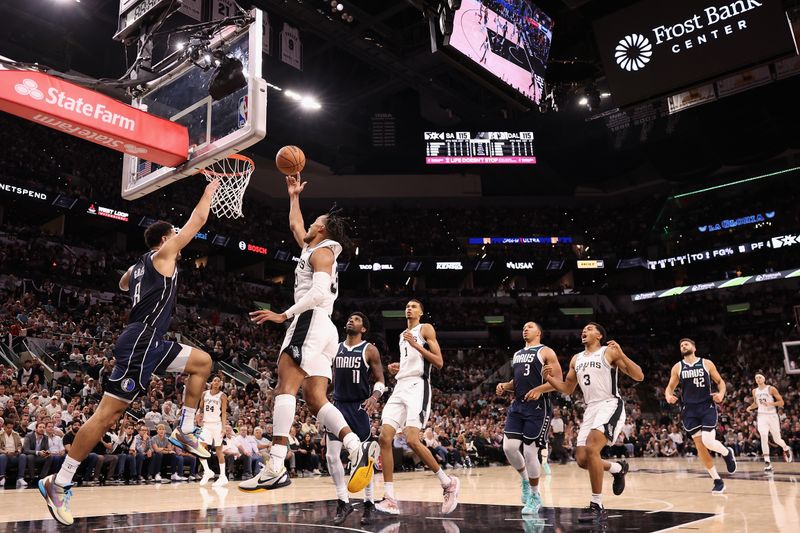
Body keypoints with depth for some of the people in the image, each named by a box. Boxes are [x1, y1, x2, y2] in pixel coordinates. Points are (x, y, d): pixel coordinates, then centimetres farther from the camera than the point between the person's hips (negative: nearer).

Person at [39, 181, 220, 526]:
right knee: (109, 412, -9)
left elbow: (123, 284, 44)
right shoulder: (163, 253, -3)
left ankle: (184, 431, 15)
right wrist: (210, 191, 13)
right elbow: (198, 219, -1)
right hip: (140, 342, -10)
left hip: (148, 341, 10)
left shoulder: (141, 264, 19)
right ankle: (58, 483, -1)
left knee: (202, 362, 16)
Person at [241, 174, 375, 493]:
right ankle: (358, 448, -14)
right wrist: (294, 196, 51)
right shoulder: (313, 248, 28)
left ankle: (276, 467, -27)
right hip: (322, 330, 10)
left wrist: (284, 314, -19)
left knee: (286, 386, -19)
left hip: (311, 322, -10)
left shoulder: (321, 251, 0)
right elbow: (294, 225, 47)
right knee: (315, 400, 1)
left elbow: (319, 292, -17)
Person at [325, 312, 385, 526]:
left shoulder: (369, 350, -3)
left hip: (359, 407, -4)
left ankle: (369, 504, 16)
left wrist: (374, 397, -24)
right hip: (338, 406, 4)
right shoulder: (336, 348, 11)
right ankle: (343, 502, 9)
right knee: (332, 456, -4)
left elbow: (380, 380, -5)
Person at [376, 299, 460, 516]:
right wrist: (397, 368, 15)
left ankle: (449, 483, 0)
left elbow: (439, 362, -7)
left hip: (417, 386, -7)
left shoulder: (426, 329, 3)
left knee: (412, 440, -20)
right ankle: (390, 500, -6)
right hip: (400, 387, 8)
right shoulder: (402, 335, 25)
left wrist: (416, 345, -14)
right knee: (385, 438, -8)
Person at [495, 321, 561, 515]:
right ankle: (525, 480, 22)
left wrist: (539, 389, -24)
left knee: (530, 452, -5)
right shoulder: (517, 354, 19)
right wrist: (505, 386, 6)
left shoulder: (546, 352, -1)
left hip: (537, 407, -6)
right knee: (509, 447, -6)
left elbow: (558, 381, -8)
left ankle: (535, 496, 14)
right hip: (517, 406, 6)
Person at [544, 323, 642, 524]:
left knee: (591, 448, -26)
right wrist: (549, 378, 5)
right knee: (582, 459, 1)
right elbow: (567, 388, 22)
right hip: (591, 409, 7)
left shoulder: (610, 352, -3)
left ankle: (597, 507, -16)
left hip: (610, 405, -7)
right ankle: (618, 468, 31)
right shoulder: (576, 359, 16)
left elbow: (639, 376, -8)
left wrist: (621, 355, -21)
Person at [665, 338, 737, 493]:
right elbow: (670, 387, 9)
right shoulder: (677, 367, 4)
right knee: (700, 445, -1)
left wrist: (721, 393, -13)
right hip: (689, 410, 2)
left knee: (708, 442, -17)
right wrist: (668, 396, -14)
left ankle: (728, 453, 19)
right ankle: (717, 481, 12)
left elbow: (720, 381, 8)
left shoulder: (706, 363, 0)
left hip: (707, 406, -2)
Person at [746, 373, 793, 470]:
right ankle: (767, 462, -16)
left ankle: (786, 449, 43)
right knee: (764, 437, -17)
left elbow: (781, 402, -6)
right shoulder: (755, 391, 8)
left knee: (777, 440, 6)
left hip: (772, 415, -2)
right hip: (761, 416, 2)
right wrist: (750, 407, 4)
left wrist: (771, 404, -22)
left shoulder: (771, 389, -5)